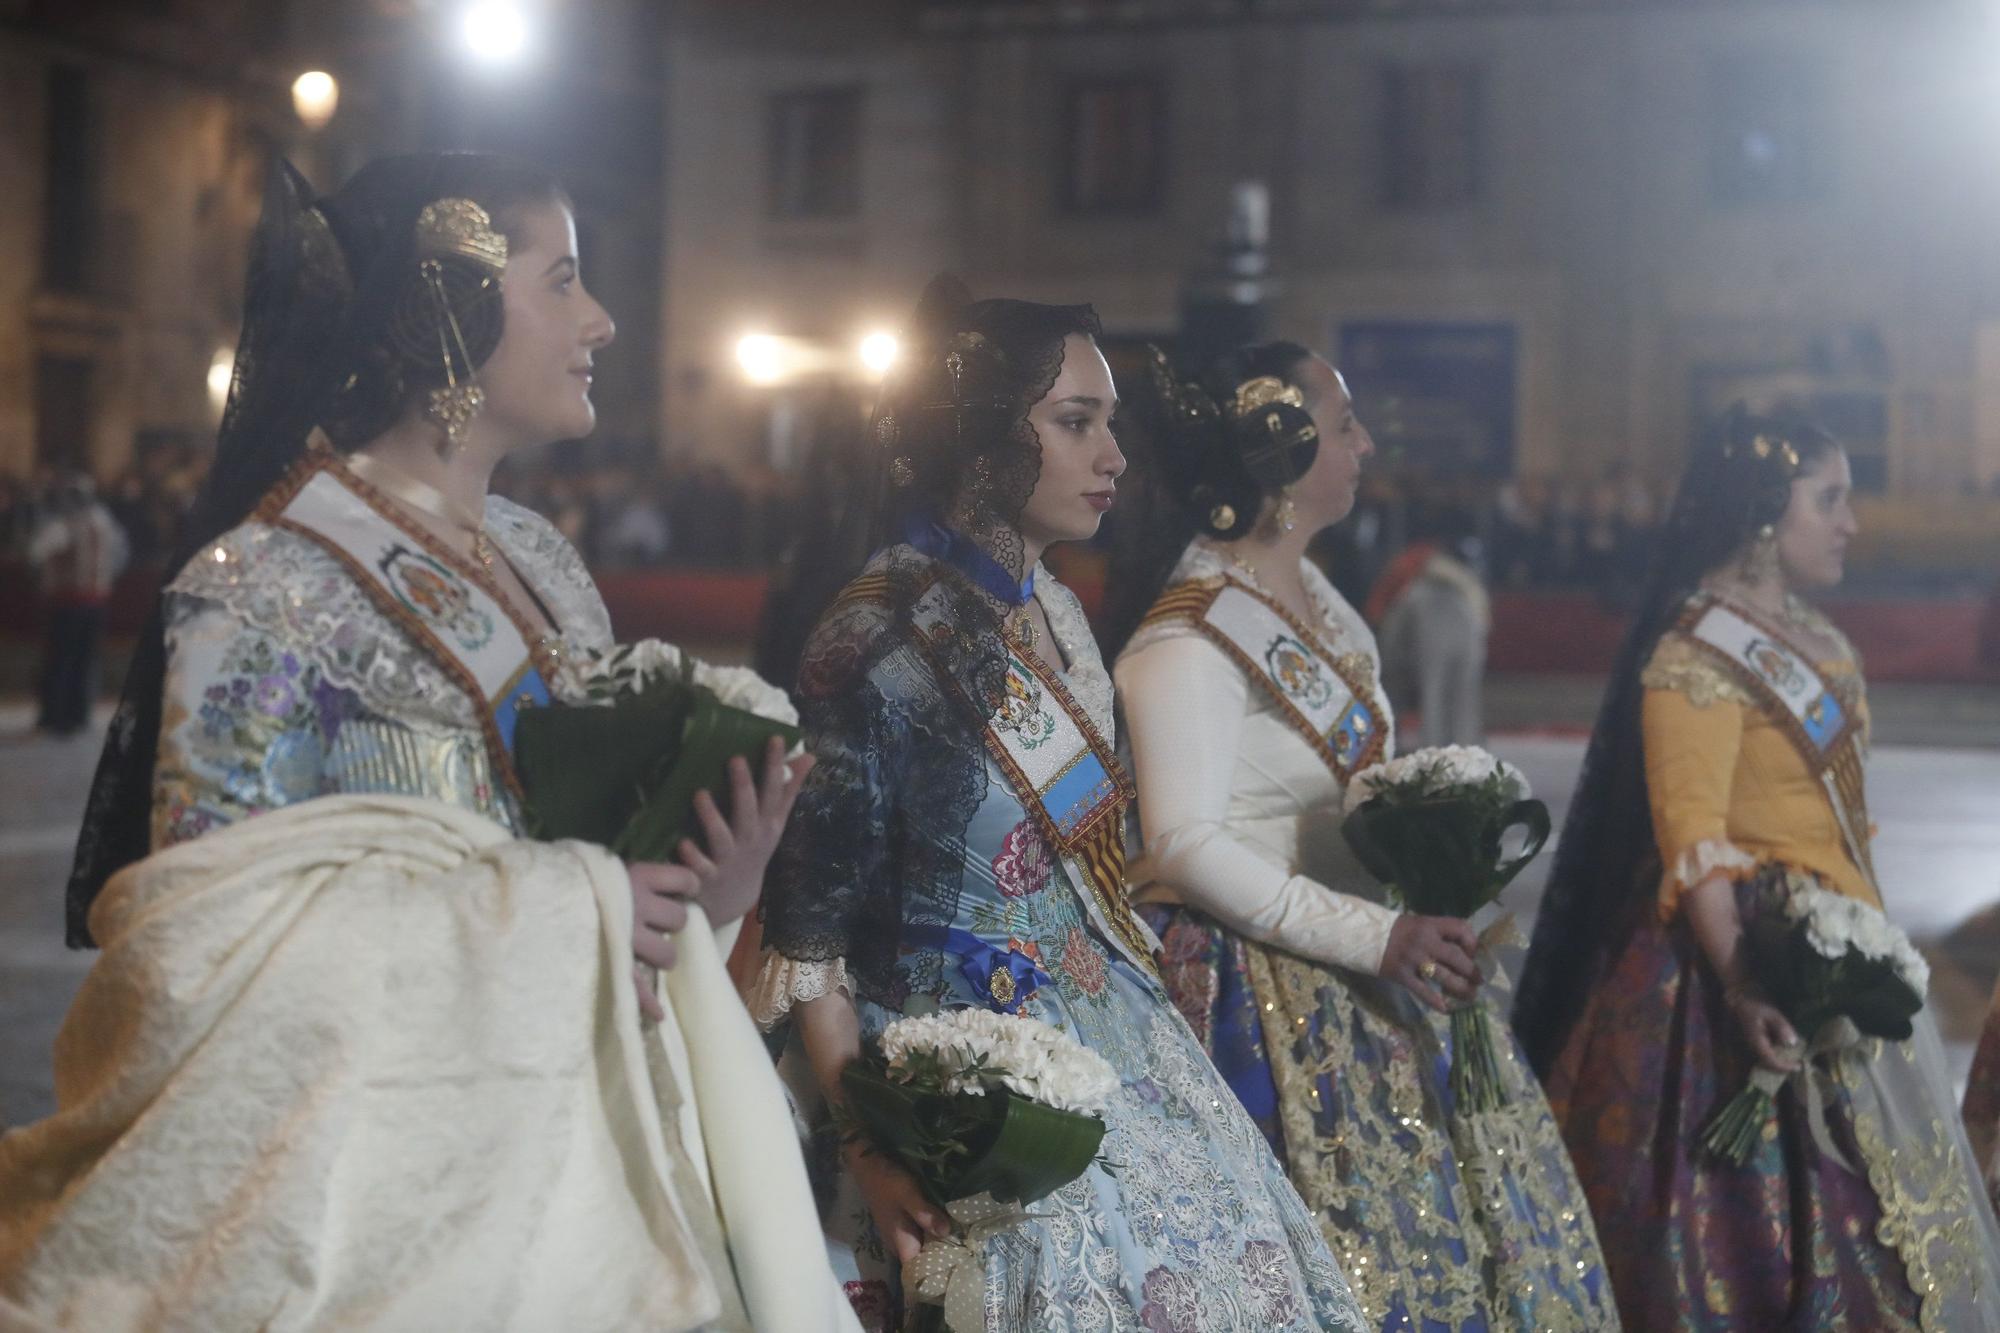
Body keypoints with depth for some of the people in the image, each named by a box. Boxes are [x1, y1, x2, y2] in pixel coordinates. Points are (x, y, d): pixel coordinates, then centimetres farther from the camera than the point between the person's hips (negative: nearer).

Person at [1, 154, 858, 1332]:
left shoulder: (542, 561, 10)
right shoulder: (266, 586, -13)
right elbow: (212, 922, -17)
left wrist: (709, 894, -6)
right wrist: (547, 917, -22)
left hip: (576, 1136, 7)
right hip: (389, 1154, -7)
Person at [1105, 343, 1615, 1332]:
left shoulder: (1309, 592, 10)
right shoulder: (1189, 636, -20)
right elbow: (1186, 847, -26)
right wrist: (1375, 937, -26)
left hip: (1370, 976, 9)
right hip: (1268, 993, -9)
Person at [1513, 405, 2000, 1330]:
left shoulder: (1815, 641, 11)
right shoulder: (1697, 655, -16)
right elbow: (1692, 846, -23)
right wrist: (1741, 991, -32)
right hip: (1746, 954, -9)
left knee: (1850, 1209, 14)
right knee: (1757, 1211, -3)